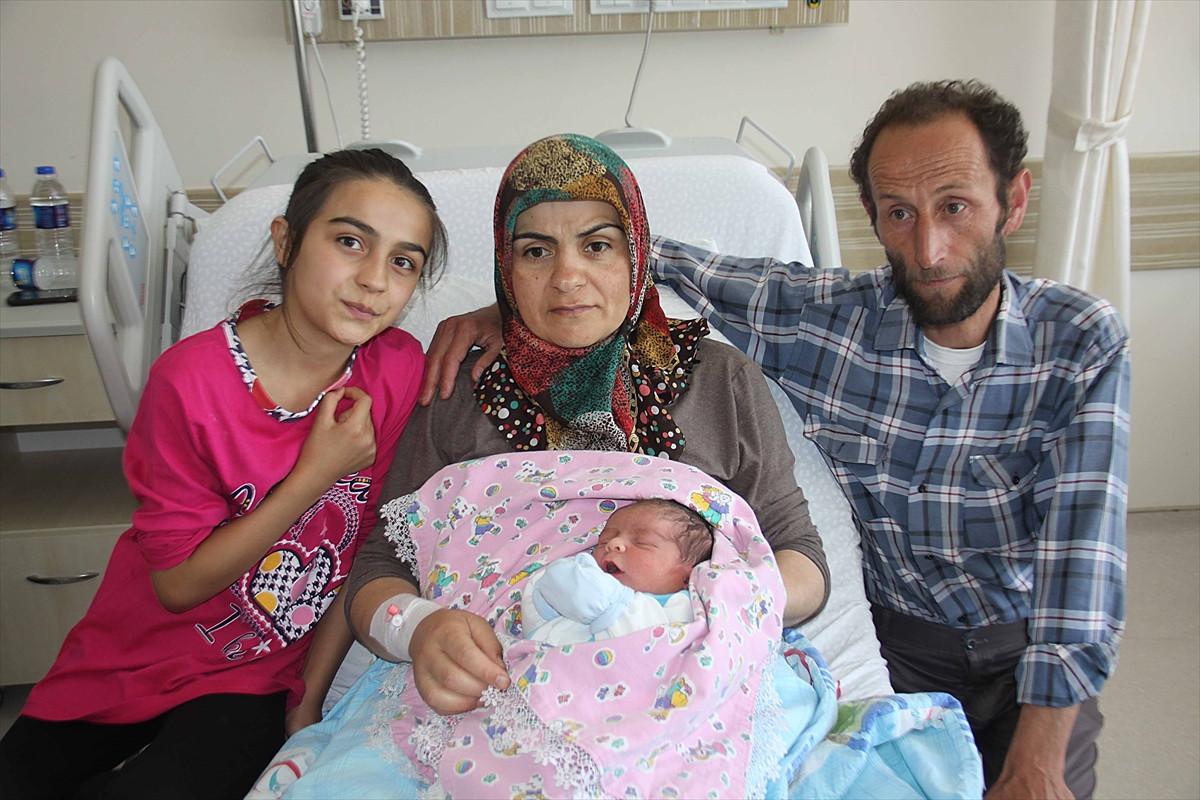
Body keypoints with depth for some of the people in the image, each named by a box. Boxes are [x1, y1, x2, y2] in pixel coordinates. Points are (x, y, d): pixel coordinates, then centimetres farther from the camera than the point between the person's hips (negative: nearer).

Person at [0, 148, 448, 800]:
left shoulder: (400, 370, -14)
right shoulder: (192, 379, -21)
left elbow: (372, 552, -6)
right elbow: (178, 583, -16)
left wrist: (310, 698, -5)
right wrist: (314, 477, -24)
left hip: (257, 677, 0)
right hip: (136, 659, 0)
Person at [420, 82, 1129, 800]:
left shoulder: (1082, 343, -11)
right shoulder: (821, 317, -12)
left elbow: (1081, 544, -19)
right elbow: (655, 265, -4)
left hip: (1030, 645, 1)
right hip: (897, 639, 0)